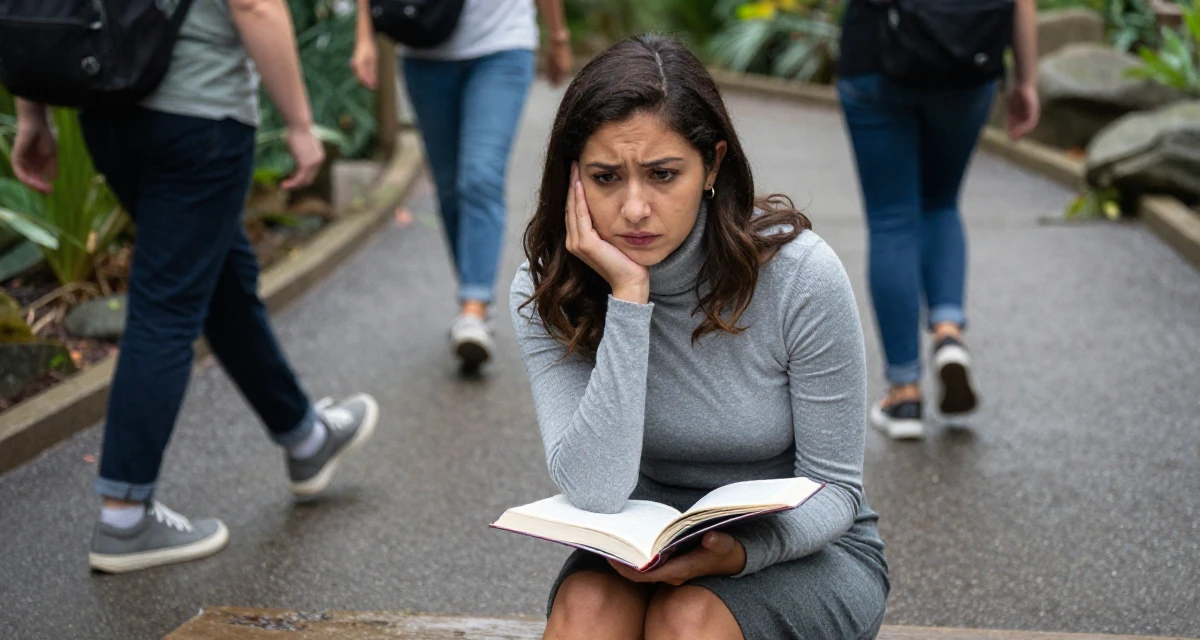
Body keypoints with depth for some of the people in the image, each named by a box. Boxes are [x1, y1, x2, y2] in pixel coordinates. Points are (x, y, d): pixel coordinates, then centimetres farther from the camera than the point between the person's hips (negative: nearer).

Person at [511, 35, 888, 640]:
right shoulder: (547, 292, -14)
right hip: (647, 543, 2)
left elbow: (832, 488, -11)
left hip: (803, 548, -1)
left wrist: (740, 554, -31)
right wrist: (628, 297, -30)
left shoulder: (801, 274, -20)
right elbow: (594, 492, -26)